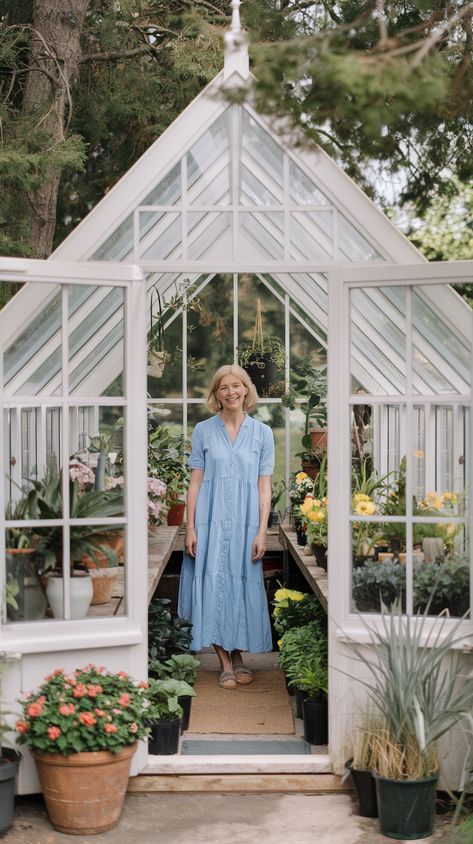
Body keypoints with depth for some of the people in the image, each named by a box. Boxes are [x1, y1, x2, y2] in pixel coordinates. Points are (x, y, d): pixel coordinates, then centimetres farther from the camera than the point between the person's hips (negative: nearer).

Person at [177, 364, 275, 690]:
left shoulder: (262, 433, 5)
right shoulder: (203, 431, 4)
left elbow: (264, 487, 3)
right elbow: (195, 482, 3)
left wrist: (262, 531, -3)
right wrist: (190, 528, -3)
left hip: (246, 522, 1)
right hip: (211, 521, 0)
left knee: (243, 587, 5)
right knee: (214, 586, -2)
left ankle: (238, 656, 20)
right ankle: (225, 663, 6)